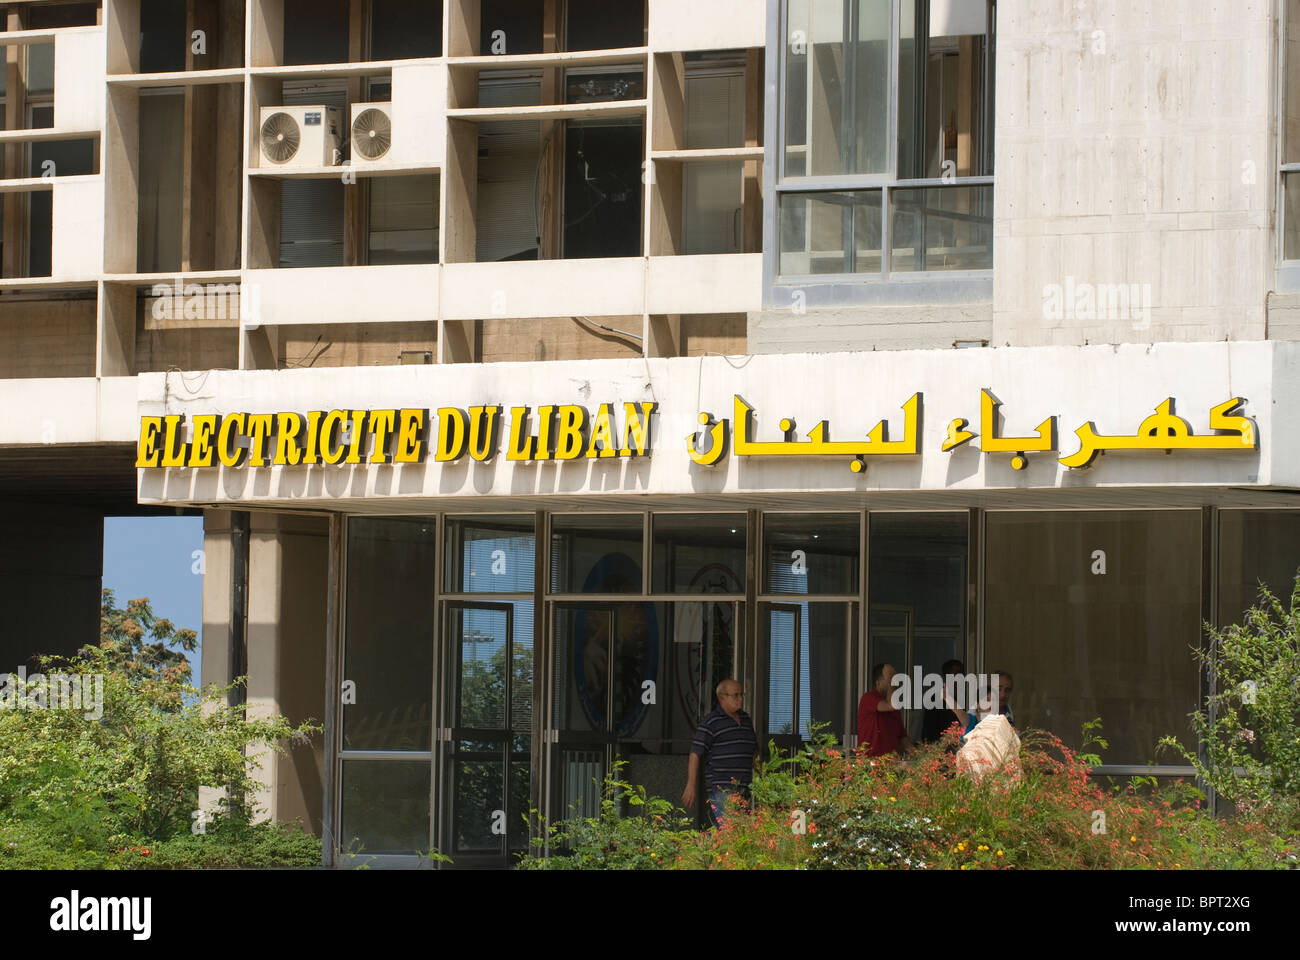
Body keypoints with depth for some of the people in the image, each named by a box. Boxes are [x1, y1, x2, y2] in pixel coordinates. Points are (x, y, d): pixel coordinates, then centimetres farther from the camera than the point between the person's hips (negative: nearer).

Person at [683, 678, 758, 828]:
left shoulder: (745, 719, 17)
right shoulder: (711, 723, -6)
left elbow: (754, 751, 29)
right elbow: (695, 754, -7)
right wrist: (691, 786, -12)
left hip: (743, 789, 7)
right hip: (720, 789, -7)